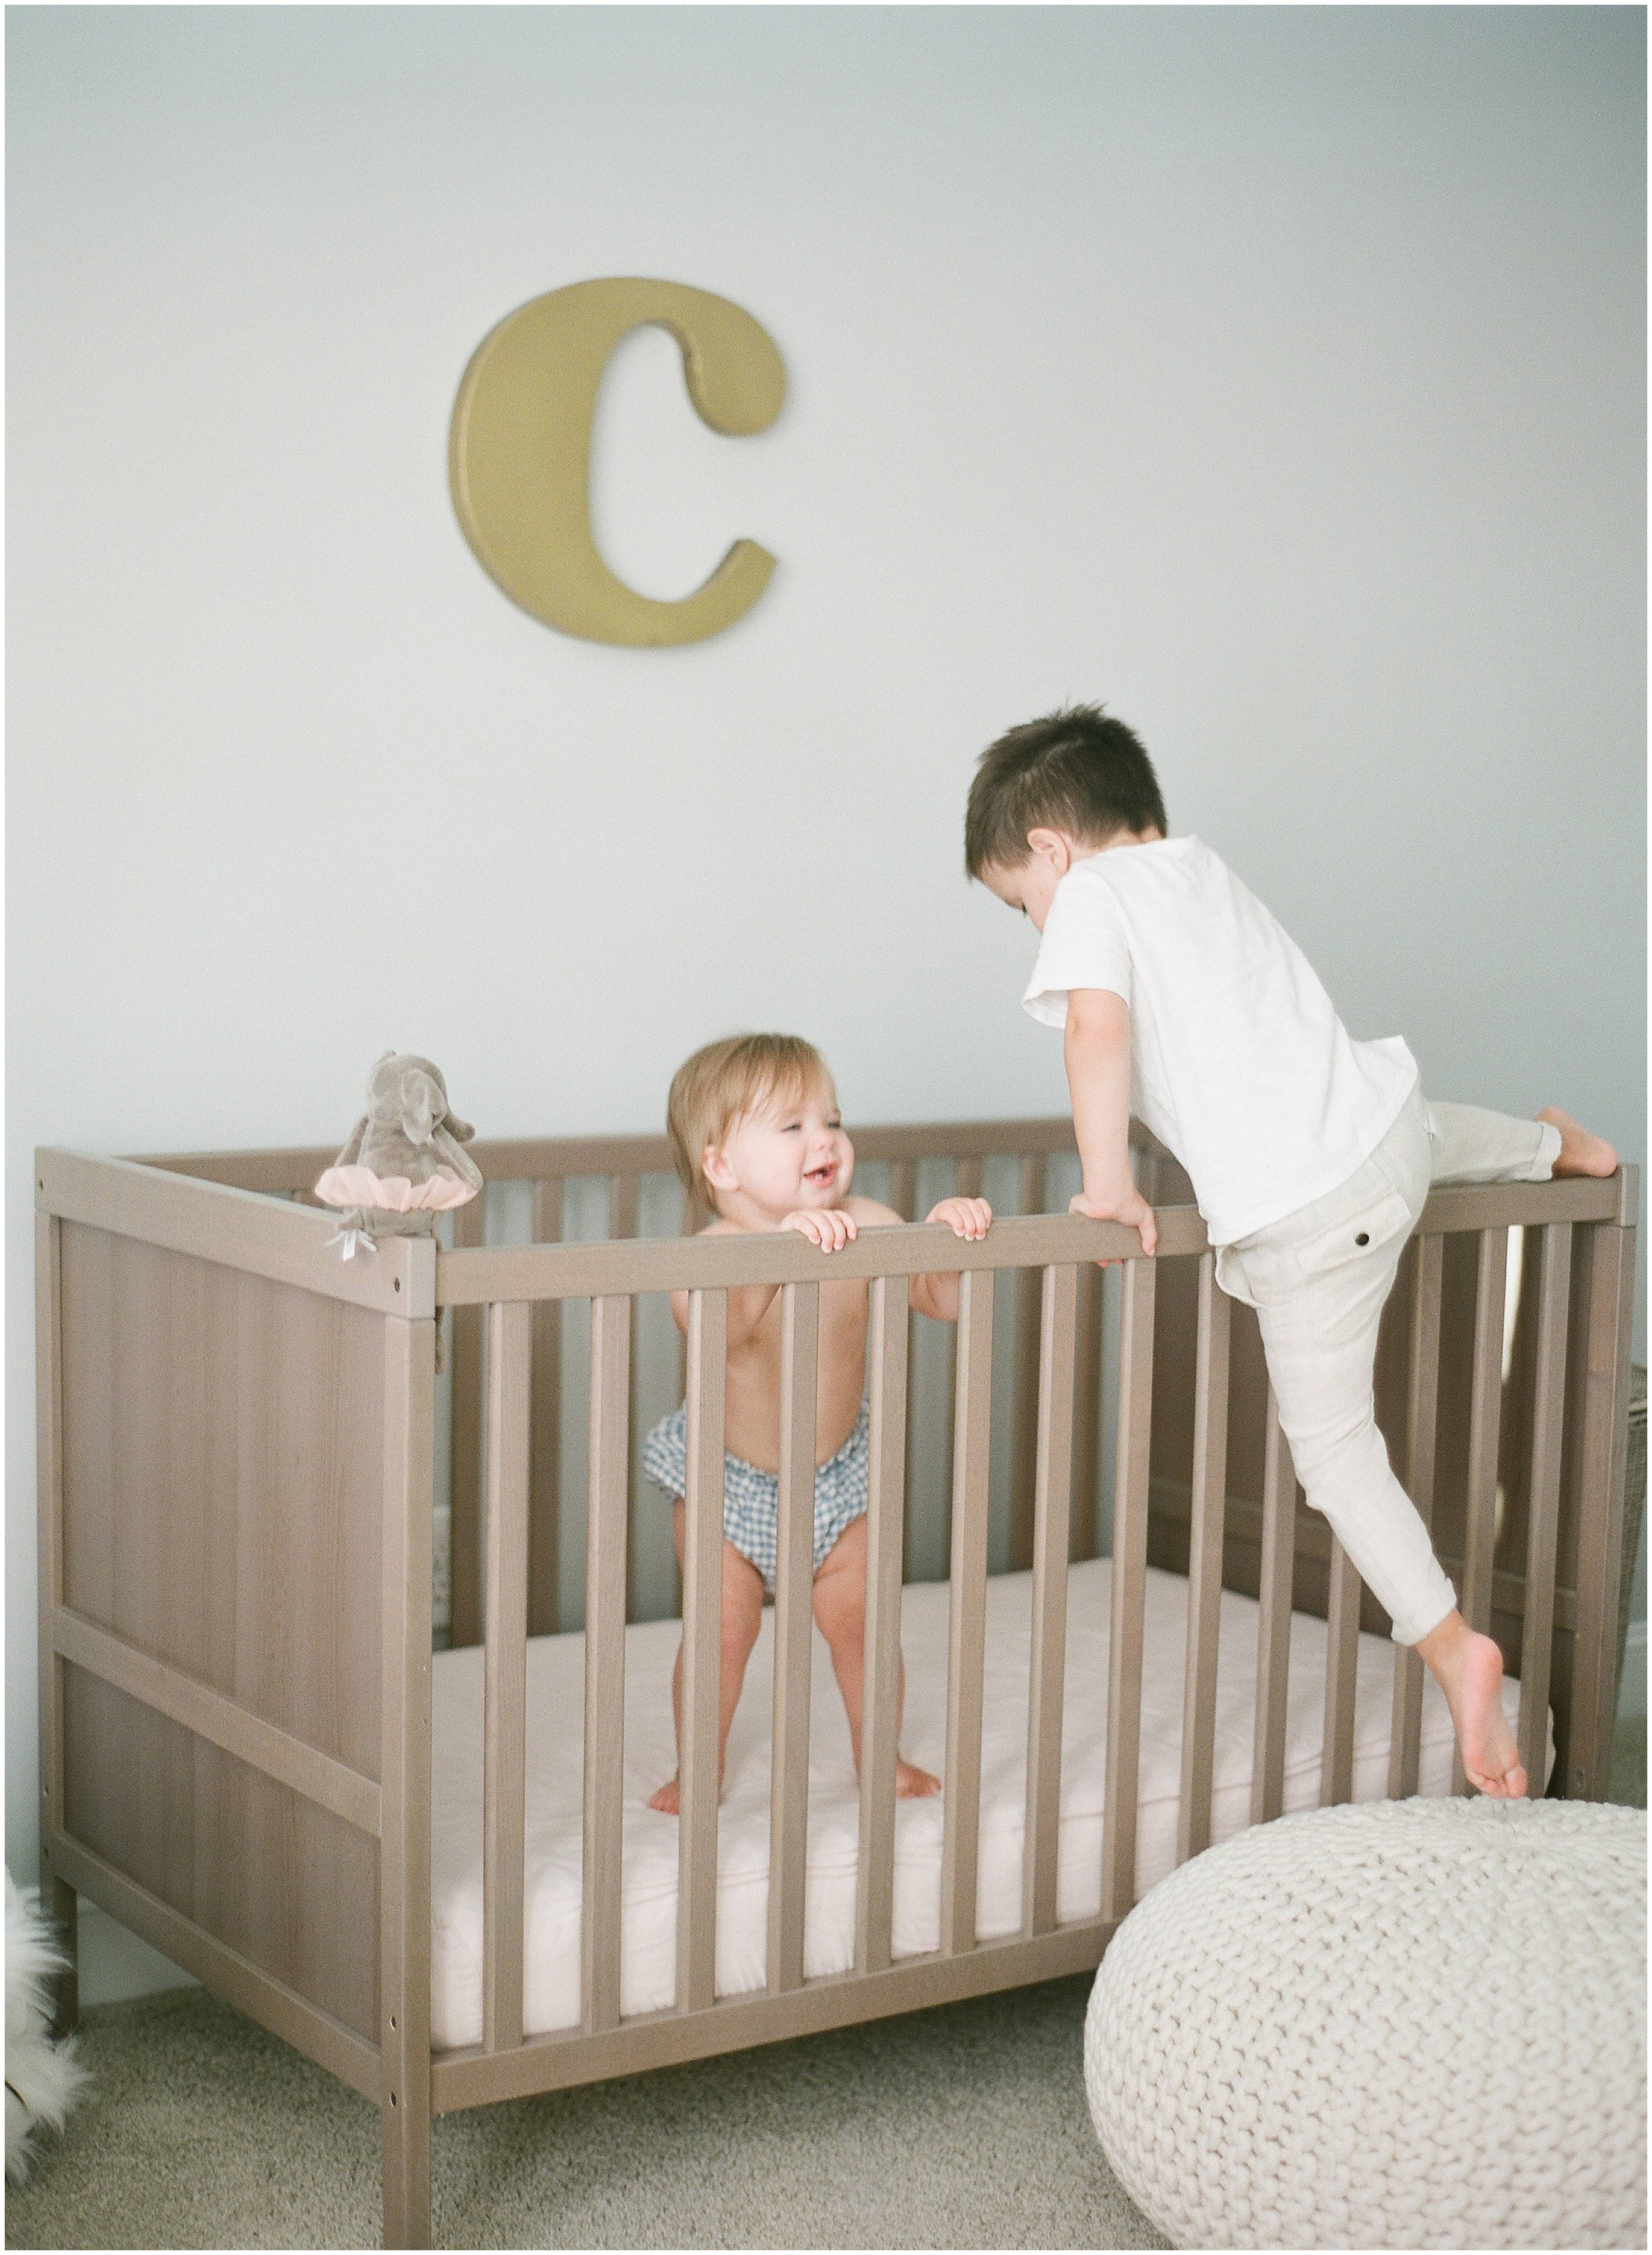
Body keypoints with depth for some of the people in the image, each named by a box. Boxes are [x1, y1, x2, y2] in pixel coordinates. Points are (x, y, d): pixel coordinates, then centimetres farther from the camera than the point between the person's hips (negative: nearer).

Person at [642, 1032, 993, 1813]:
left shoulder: (865, 1227, -14)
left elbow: (943, 1301, -12)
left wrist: (951, 1231, -32)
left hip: (835, 1471, 3)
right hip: (727, 1477, -3)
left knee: (860, 1619, 6)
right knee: (724, 1629, 0)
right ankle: (700, 1771, 21)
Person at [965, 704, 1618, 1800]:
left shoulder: (1091, 896, -7)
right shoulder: (1204, 868, 16)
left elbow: (1100, 1026, -24)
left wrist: (1108, 1184, -17)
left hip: (1309, 1215, -8)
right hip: (1388, 1123, 8)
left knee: (1333, 1443, 5)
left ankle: (1452, 1644, 2)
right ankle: (1552, 1145, 71)